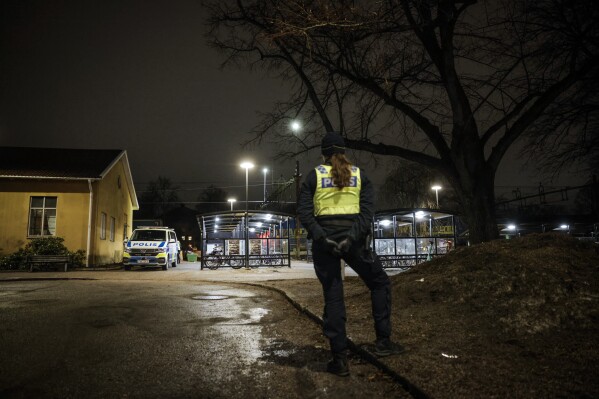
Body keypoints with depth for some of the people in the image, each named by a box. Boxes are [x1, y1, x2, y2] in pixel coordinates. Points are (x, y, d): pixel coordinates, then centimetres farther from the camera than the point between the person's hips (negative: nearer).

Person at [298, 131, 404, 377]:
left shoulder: (314, 176, 6)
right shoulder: (359, 175, 8)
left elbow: (304, 212, -5)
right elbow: (367, 211, -6)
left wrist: (321, 238, -11)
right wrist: (352, 237, -13)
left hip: (324, 241, 0)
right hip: (353, 239, 0)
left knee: (333, 297, 6)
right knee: (380, 283, 19)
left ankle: (339, 358, 8)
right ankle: (383, 341, 16)